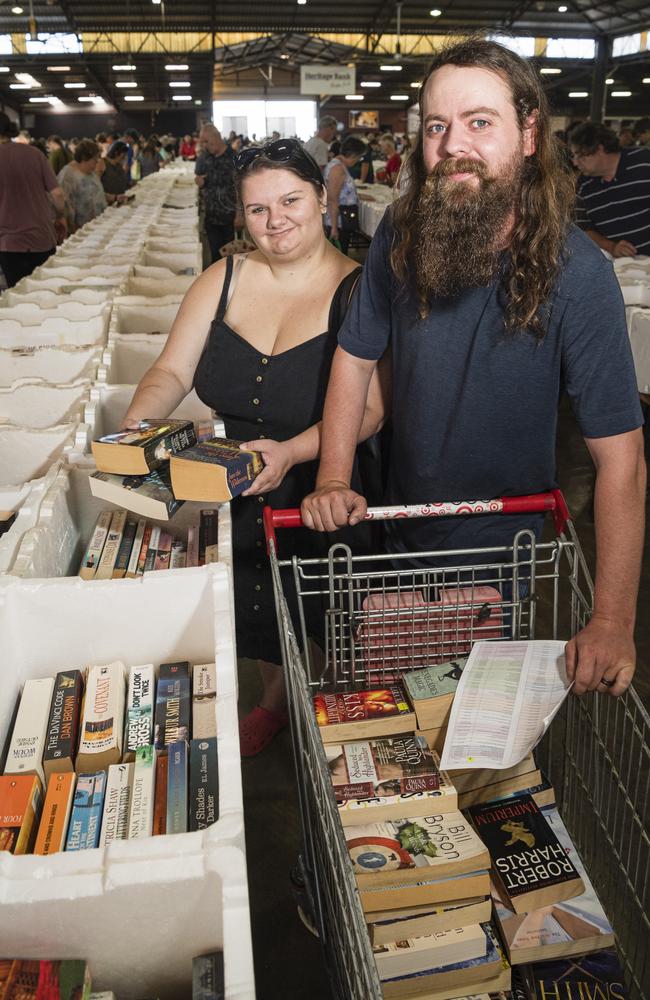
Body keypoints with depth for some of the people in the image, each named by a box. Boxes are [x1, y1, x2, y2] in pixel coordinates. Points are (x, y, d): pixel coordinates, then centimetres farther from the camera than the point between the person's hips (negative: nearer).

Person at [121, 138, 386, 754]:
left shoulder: (356, 291, -13)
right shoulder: (223, 281, 2)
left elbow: (367, 408, -21)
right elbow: (171, 371, 1)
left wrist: (292, 452, -35)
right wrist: (131, 431, -17)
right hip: (235, 498, 4)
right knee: (261, 611, 19)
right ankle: (275, 702, 49)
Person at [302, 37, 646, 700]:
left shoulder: (577, 274, -25)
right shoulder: (400, 237, -13)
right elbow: (355, 356, -1)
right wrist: (332, 482, -13)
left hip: (501, 549, -3)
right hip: (400, 531, 4)